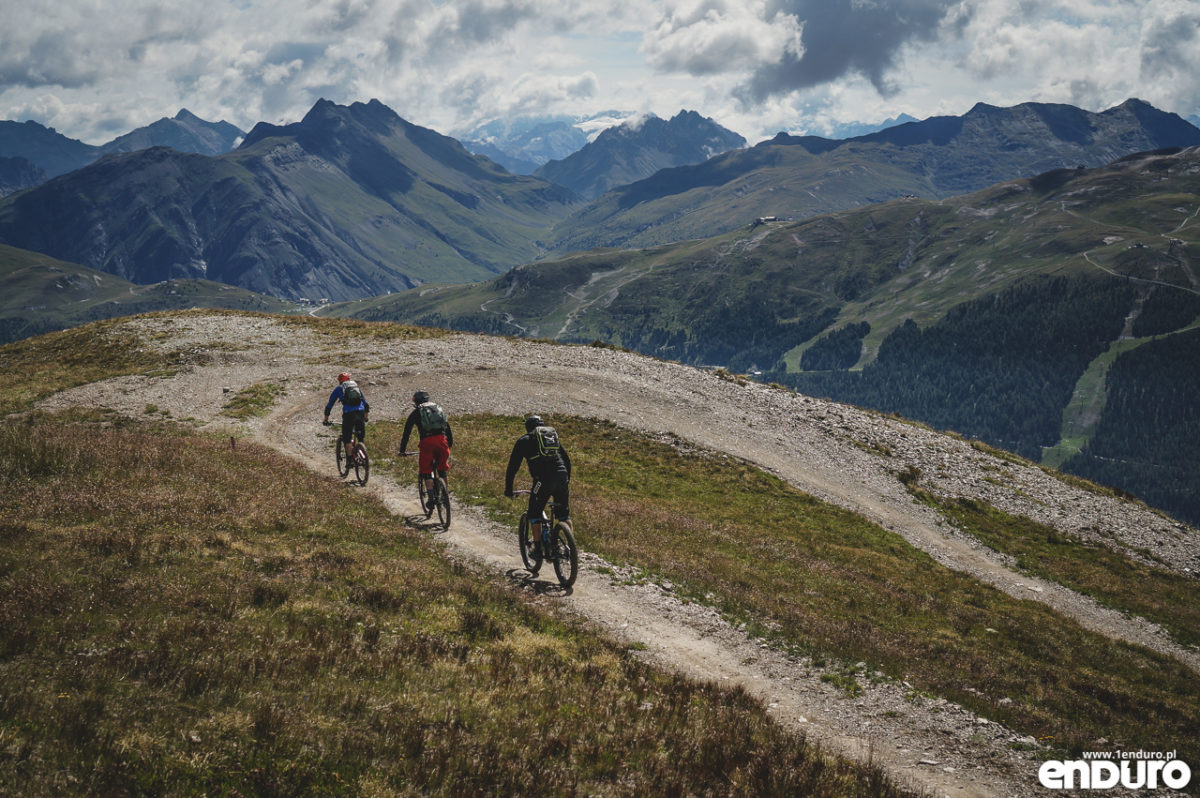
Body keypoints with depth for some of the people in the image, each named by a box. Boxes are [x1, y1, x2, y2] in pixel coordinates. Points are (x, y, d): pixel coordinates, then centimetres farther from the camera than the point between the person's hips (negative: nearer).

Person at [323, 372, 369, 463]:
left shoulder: (338, 389, 19)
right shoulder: (357, 387, 27)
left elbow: (330, 404, 21)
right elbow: (365, 403, 30)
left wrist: (326, 419, 28)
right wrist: (366, 416, 39)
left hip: (348, 413, -3)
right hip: (360, 412, 3)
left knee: (346, 438, 4)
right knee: (361, 435, 20)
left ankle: (350, 458, -2)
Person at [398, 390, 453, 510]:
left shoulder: (416, 413, 17)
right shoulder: (438, 408, 26)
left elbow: (406, 433, 17)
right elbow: (448, 428, 29)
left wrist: (402, 450, 24)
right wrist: (450, 444, 38)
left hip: (427, 442, -3)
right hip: (442, 440, 3)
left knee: (426, 471, 6)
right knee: (442, 470, 19)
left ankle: (431, 497, -5)